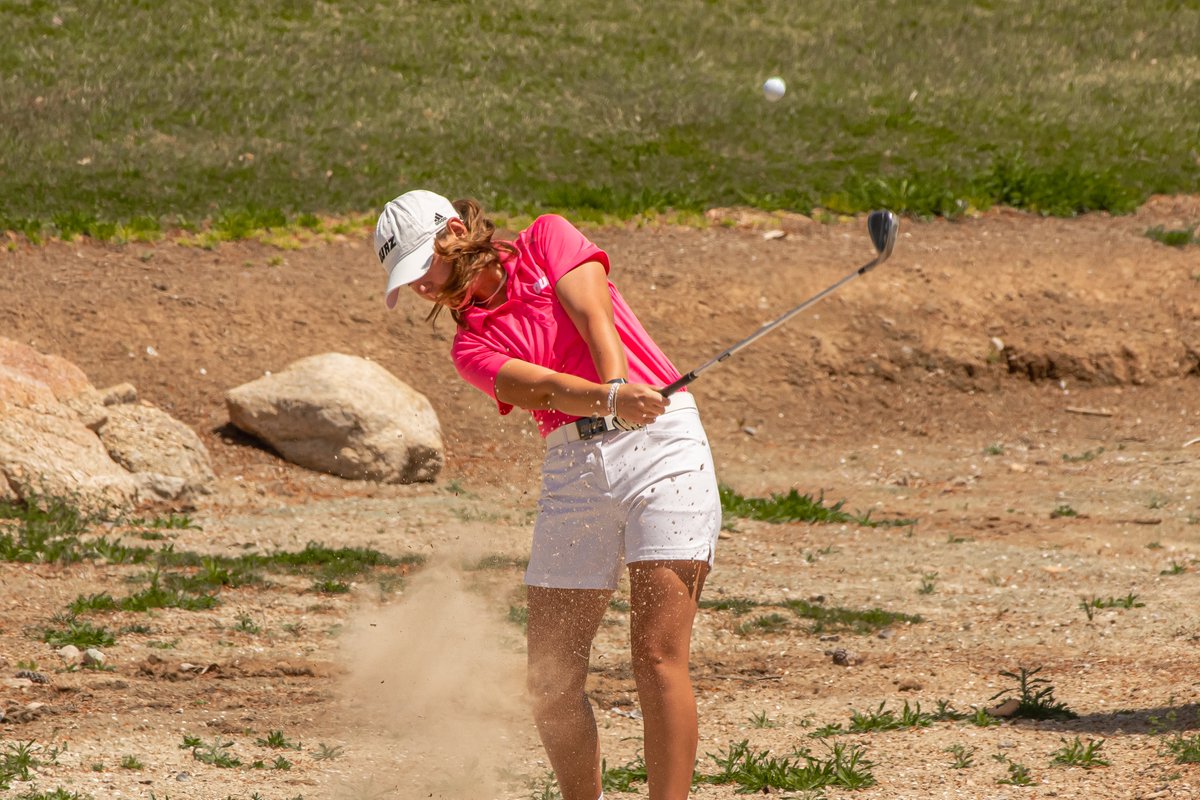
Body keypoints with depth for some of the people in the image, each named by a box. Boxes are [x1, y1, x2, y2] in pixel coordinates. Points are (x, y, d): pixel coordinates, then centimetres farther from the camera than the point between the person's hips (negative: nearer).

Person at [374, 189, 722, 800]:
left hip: (659, 445, -4)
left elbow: (594, 317, -5)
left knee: (657, 659, -15)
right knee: (550, 683, -1)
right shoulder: (471, 348, 13)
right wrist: (611, 399, -27)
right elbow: (539, 387, -7)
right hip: (572, 469, 4)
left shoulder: (547, 239, 11)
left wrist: (619, 388, -25)